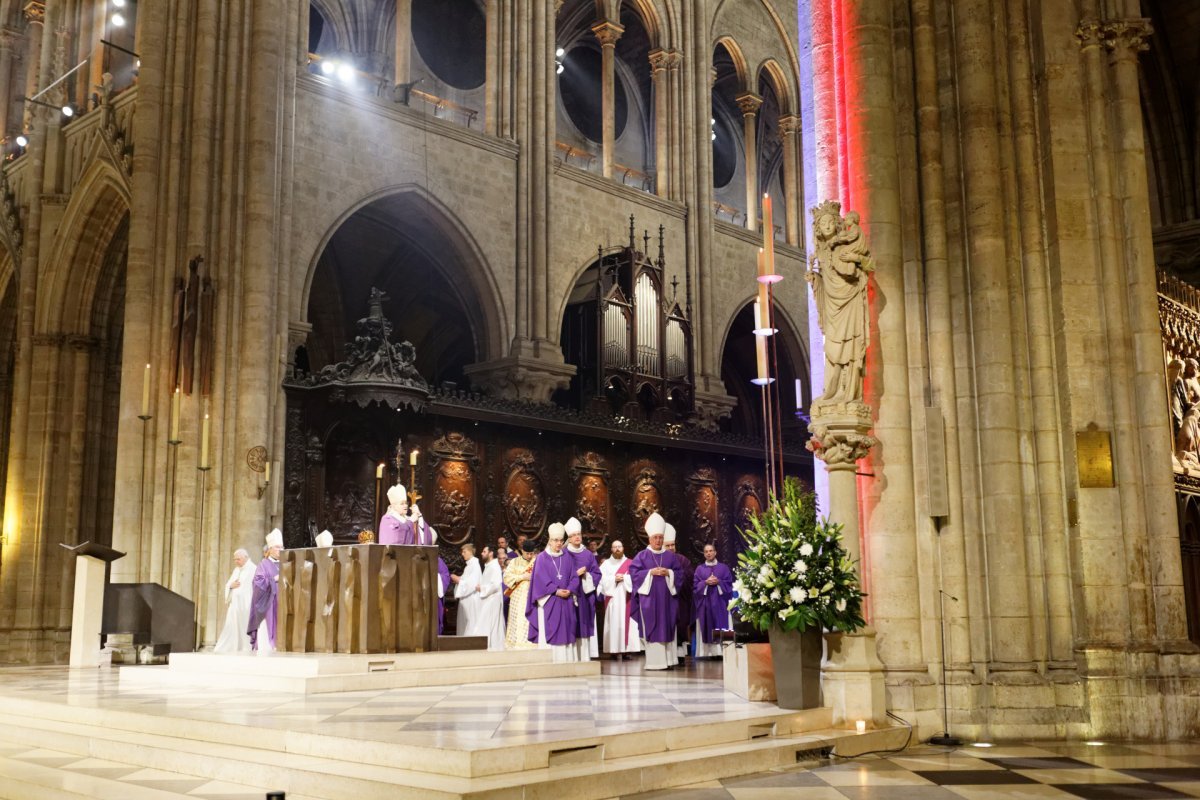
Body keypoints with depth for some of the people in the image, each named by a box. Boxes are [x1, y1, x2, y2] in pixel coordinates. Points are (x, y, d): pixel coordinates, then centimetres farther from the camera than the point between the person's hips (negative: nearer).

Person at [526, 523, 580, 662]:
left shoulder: (567, 558, 12)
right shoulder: (542, 558, 0)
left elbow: (574, 577, 7)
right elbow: (541, 580, -8)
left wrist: (569, 590, -11)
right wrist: (556, 591, -15)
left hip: (566, 602, 4)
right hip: (548, 602, -4)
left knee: (565, 633, 4)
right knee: (549, 633, -5)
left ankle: (566, 661, 7)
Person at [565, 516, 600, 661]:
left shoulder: (589, 554, 11)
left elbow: (597, 574, 9)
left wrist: (586, 575, -9)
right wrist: (576, 574, -15)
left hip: (586, 596, 4)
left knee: (584, 627, 3)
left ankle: (585, 659, 5)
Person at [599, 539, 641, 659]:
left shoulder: (630, 563, 10)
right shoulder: (606, 564, 11)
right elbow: (602, 579, -1)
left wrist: (624, 578, -13)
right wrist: (614, 579, -12)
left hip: (626, 599, 0)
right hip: (612, 599, 0)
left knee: (626, 622, -6)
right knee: (614, 624, -5)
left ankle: (626, 648, -5)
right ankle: (615, 651, -5)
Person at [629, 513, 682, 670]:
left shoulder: (670, 556, 10)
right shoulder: (642, 555, 3)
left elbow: (679, 573, 8)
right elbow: (634, 573, -4)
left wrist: (668, 573, -10)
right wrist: (650, 572, -14)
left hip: (666, 598, 3)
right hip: (649, 598, -3)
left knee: (667, 628, 2)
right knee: (651, 629, -5)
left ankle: (668, 660, 6)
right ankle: (654, 661, -2)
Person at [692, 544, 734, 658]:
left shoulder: (723, 568, 9)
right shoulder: (700, 569, 9)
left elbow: (729, 584, 4)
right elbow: (695, 586, 3)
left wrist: (718, 582, -12)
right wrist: (705, 582, -12)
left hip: (720, 603, 0)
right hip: (705, 603, 0)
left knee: (721, 627, -5)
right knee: (708, 628, -4)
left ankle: (721, 651, -5)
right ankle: (710, 652, -4)